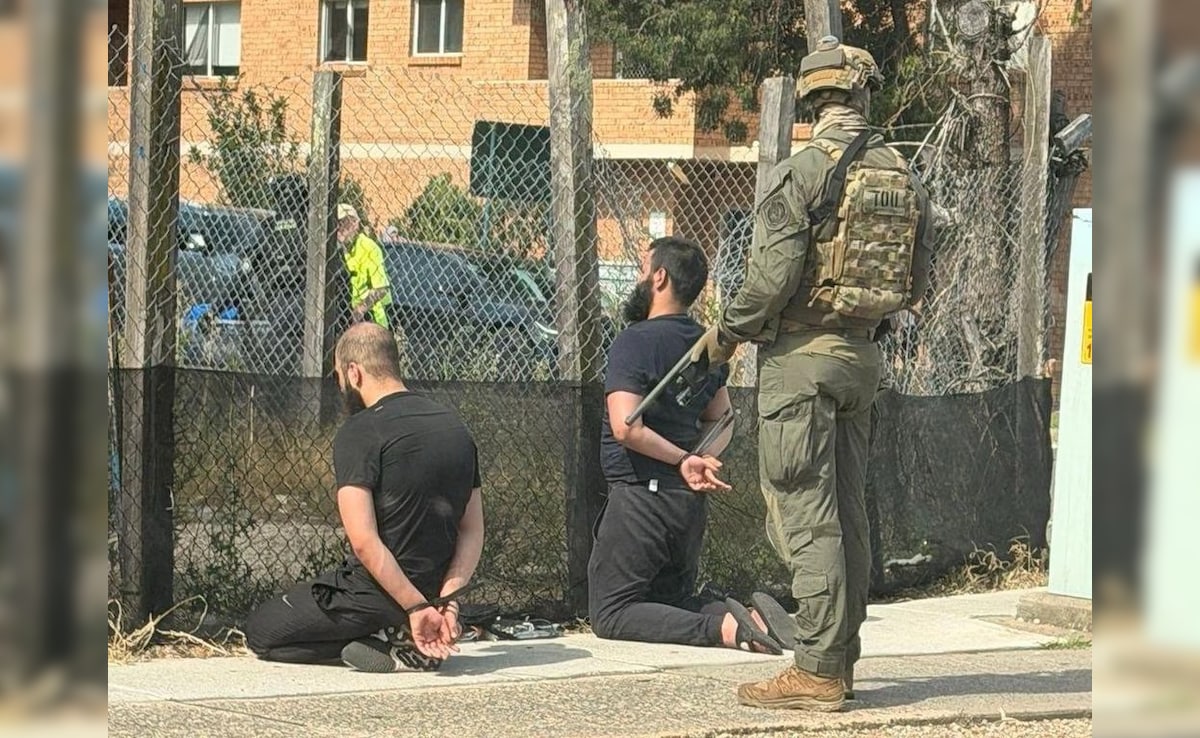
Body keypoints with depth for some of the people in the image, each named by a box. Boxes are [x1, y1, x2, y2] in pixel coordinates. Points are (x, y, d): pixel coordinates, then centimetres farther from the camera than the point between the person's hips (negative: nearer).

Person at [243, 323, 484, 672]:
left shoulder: (359, 433, -14)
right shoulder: (455, 427, 9)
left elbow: (364, 541, -23)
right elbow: (473, 532, 5)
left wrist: (416, 607, -20)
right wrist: (447, 598, -6)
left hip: (379, 591, -8)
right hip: (432, 585, 8)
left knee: (260, 631, 10)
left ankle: (385, 643, -6)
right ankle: (399, 637, 6)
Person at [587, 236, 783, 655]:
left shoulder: (635, 342, -14)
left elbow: (626, 427, -24)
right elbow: (722, 420, 18)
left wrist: (684, 459, -14)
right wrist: (702, 457, 0)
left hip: (641, 495, -8)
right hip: (692, 501, 8)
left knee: (610, 613, -2)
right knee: (675, 600, 23)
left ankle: (722, 629, -22)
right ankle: (746, 617, -8)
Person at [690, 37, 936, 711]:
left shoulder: (802, 173, -13)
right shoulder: (904, 177, 6)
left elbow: (773, 278, -17)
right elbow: (918, 284, 10)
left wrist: (727, 334, -2)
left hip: (802, 357, -7)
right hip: (863, 358, 7)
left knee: (805, 514, -6)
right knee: (848, 512, 12)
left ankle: (817, 673, -7)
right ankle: (841, 658, 18)